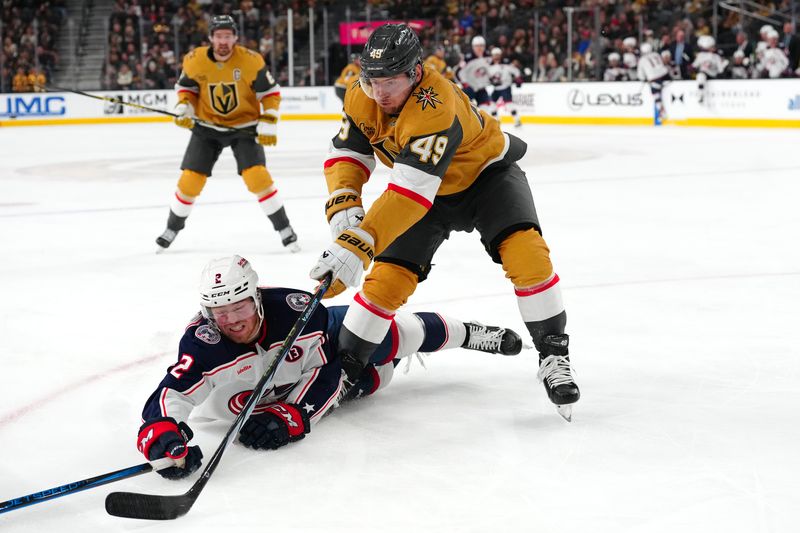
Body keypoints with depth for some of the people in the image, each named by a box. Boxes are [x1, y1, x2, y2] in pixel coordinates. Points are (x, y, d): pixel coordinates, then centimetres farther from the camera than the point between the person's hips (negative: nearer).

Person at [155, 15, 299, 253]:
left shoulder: (251, 61, -18)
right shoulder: (195, 60, -13)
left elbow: (271, 93, -8)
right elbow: (186, 86, 6)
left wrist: (268, 124, -17)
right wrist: (184, 106, -14)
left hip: (244, 125, -2)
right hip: (207, 127, 2)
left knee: (257, 176, -18)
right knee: (190, 180, -2)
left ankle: (284, 228, -2)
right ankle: (172, 227, 22)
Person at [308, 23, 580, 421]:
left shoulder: (436, 108, -40)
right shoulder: (362, 99, -19)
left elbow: (410, 193, -47)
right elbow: (346, 154, -9)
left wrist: (357, 245, -54)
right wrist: (343, 205, -30)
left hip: (487, 172, -5)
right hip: (426, 187, 5)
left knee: (525, 252, -26)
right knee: (388, 278, -7)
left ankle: (553, 356, -11)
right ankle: (343, 365, 5)